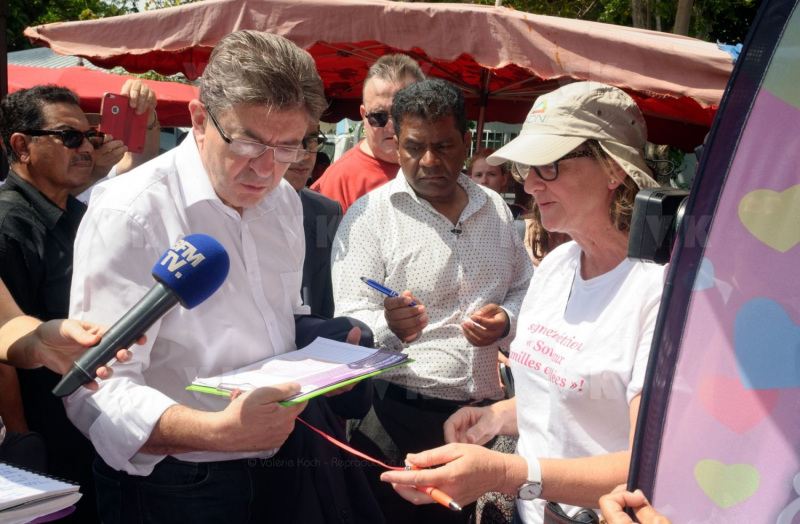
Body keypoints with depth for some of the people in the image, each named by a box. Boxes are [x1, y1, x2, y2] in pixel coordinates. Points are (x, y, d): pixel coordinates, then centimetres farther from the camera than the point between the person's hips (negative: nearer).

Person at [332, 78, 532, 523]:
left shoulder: (495, 208, 9)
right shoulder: (370, 215, -6)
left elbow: (525, 290, 18)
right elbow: (350, 324, -11)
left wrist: (506, 321, -4)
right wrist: (390, 327, -33)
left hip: (485, 412, 4)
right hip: (397, 417, -4)